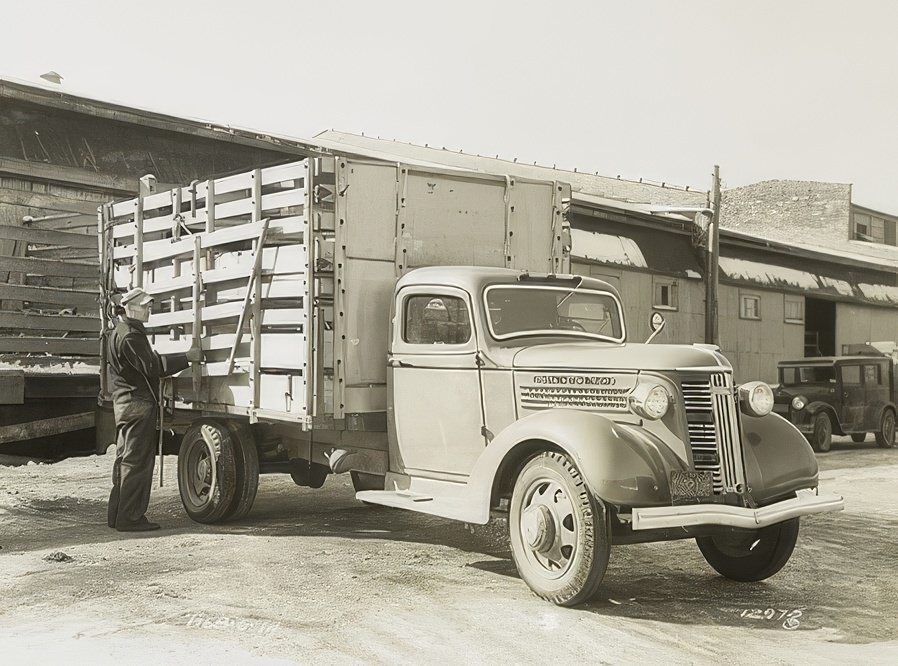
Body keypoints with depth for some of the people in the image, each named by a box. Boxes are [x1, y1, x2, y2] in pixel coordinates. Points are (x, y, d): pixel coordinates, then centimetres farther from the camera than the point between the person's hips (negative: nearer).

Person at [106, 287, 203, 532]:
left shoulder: (119, 333, 18)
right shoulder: (130, 335, -16)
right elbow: (152, 366, -21)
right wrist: (187, 358, -19)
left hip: (125, 403, 11)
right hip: (138, 404, -11)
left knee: (125, 460, 14)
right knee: (137, 461, -7)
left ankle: (118, 514, 20)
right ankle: (130, 518, -4)